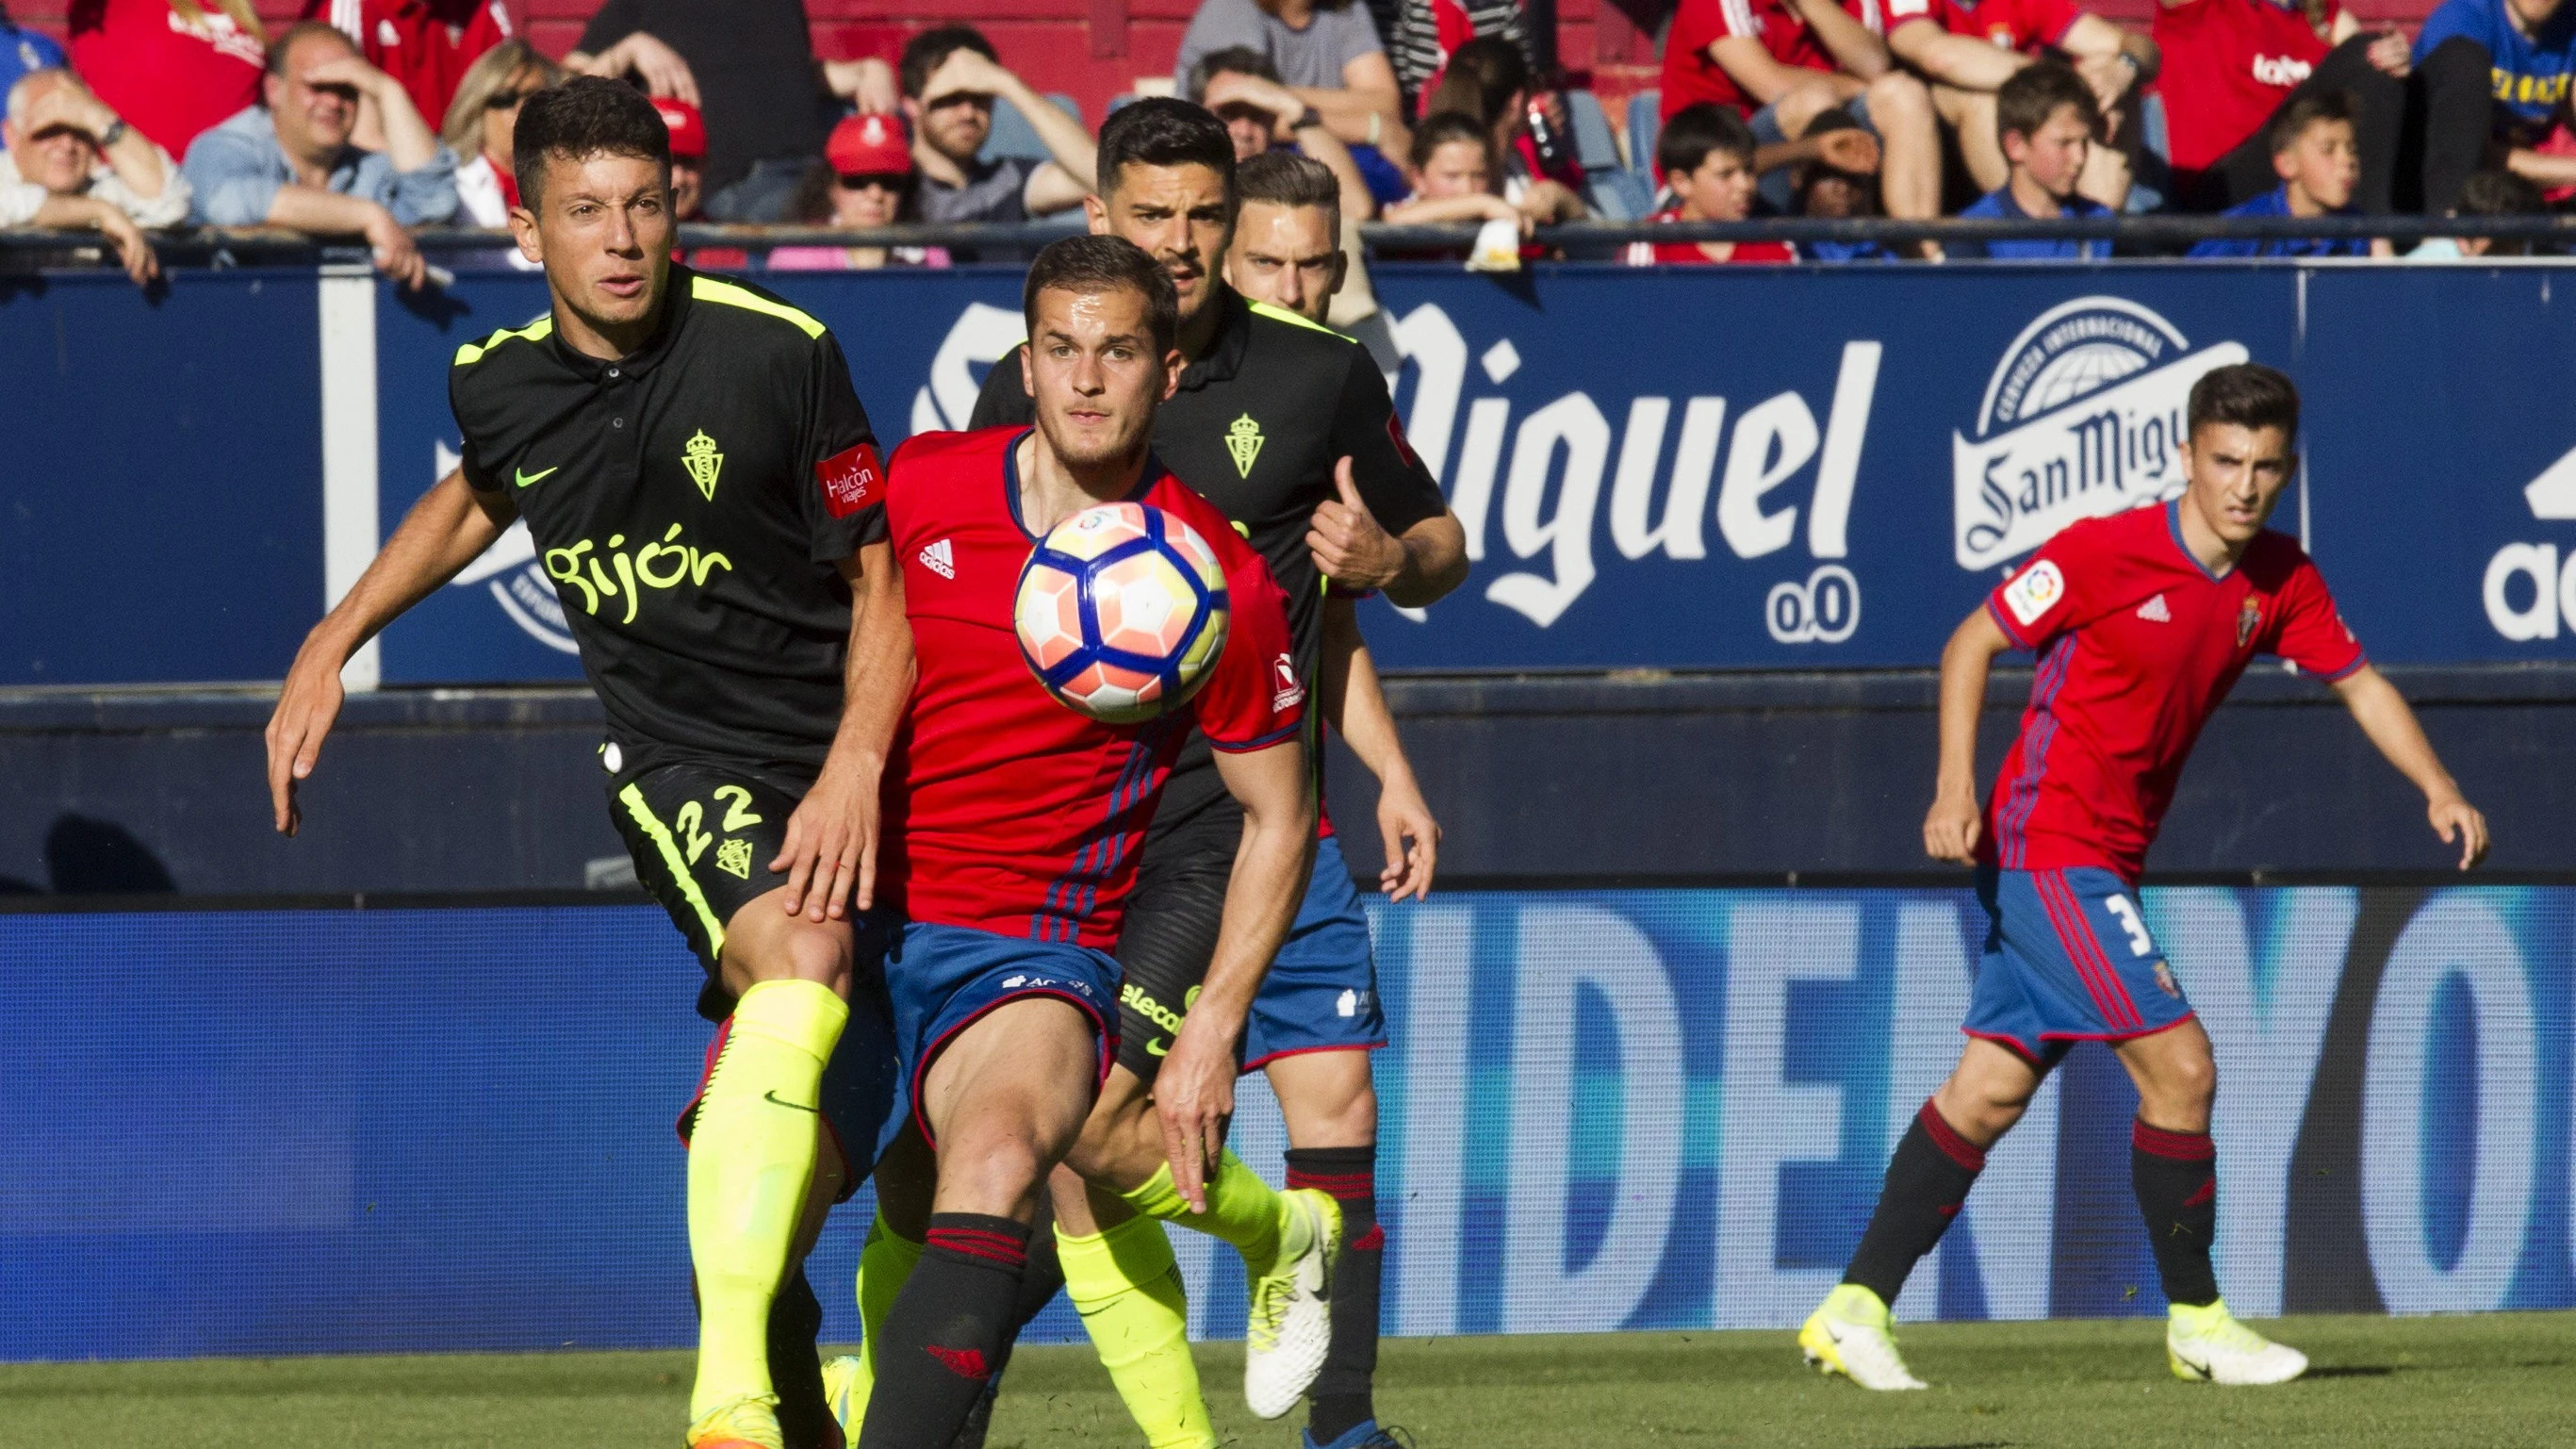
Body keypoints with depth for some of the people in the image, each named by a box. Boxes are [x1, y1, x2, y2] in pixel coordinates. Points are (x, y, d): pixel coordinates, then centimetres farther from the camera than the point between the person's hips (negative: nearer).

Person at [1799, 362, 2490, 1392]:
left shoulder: (2279, 582, 4)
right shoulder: (2103, 553, -15)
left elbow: (2360, 685, 13)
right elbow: (1971, 644, -8)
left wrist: (2437, 789, -2)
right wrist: (1956, 791, -19)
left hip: (2107, 863, 7)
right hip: (2049, 851, -7)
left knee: (1991, 1090, 8)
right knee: (2179, 1066, -11)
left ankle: (1854, 1313, 12)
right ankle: (2198, 1323, 0)